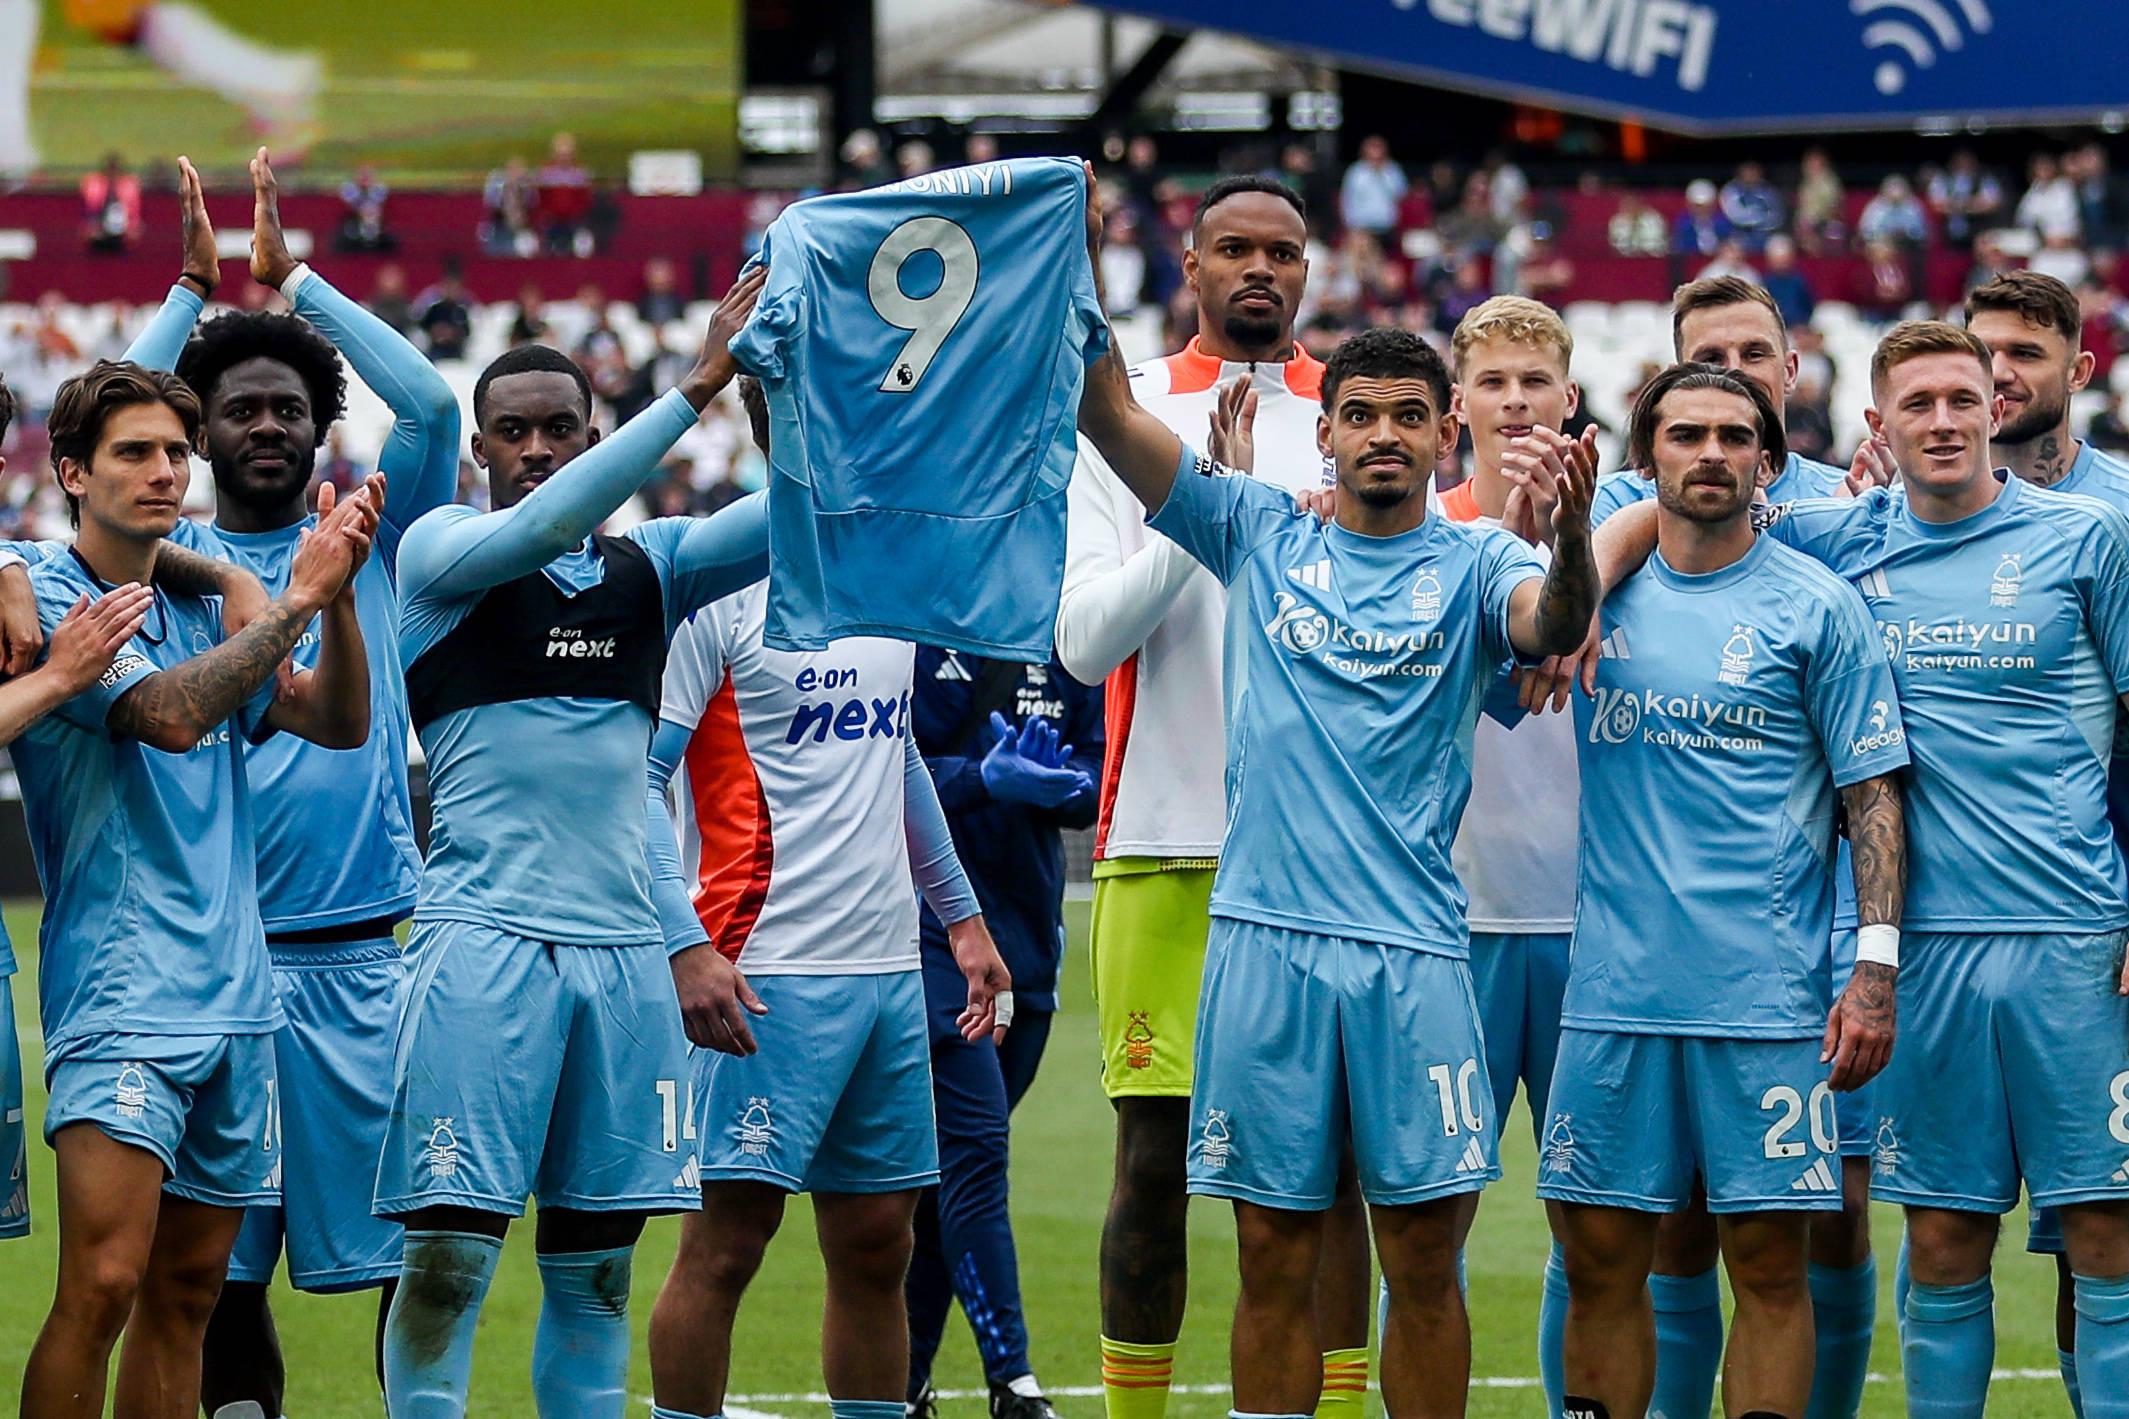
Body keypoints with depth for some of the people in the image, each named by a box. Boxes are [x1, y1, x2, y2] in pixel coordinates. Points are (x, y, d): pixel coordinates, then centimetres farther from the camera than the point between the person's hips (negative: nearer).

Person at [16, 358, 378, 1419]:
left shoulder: (202, 608, 16)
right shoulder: (50, 603, -6)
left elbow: (339, 724, 12)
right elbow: (170, 715, -20)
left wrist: (339, 596, -4)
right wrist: (296, 603, -19)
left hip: (234, 997, 7)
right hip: (121, 1000, -7)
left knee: (186, 1294, 7)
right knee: (103, 1286, -17)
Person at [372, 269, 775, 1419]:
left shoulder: (648, 565, 13)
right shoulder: (442, 551, 1)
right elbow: (543, 524, -19)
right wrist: (699, 383, -24)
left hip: (624, 950, 5)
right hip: (483, 938, -5)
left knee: (595, 1264, 7)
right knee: (447, 1253, -9)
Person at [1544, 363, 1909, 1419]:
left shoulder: (1816, 606, 2)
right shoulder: (1601, 587, 10)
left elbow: (1872, 793, 1)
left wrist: (1876, 969, -8)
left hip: (1770, 1001, -2)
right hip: (1614, 991, 3)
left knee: (1769, 1262, -1)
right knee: (1601, 1262, 3)